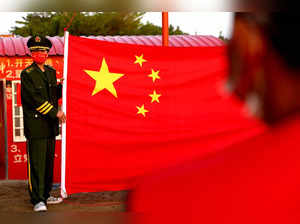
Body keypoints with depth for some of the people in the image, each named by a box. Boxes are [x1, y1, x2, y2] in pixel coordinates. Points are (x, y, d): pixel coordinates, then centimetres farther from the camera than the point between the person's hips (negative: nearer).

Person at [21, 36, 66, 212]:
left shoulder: (51, 72, 13)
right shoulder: (27, 74, -7)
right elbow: (35, 99, -15)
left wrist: (62, 86, 1)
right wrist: (55, 112, -15)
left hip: (50, 125, 7)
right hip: (35, 127, -7)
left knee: (49, 162, 13)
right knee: (36, 164, -5)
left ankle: (46, 195, 24)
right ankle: (37, 200, 1)